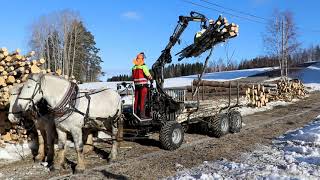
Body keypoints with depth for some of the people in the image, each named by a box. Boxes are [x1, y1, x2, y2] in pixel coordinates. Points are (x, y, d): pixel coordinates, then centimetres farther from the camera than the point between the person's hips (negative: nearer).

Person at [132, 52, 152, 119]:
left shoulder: (134, 67, 8)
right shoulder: (143, 67, -11)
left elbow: (133, 77, 13)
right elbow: (148, 75, -10)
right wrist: (151, 79, 8)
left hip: (136, 86, 6)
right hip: (143, 85, -6)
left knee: (136, 100, 11)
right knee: (142, 101, -3)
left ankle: (136, 113, 16)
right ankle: (142, 114, -2)